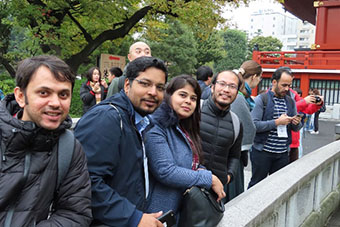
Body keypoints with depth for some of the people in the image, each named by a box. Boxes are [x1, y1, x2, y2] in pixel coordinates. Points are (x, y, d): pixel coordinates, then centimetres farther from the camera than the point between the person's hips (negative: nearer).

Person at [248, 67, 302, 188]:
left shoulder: (291, 101, 12)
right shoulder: (261, 99, -6)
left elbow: (296, 128, 17)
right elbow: (253, 125, -18)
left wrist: (297, 123, -6)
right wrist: (277, 122, -19)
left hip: (282, 154, 5)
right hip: (262, 152, -5)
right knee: (256, 184, 4)